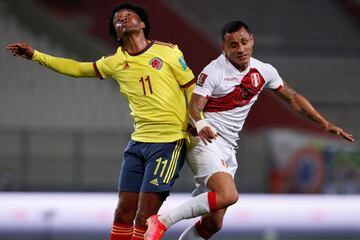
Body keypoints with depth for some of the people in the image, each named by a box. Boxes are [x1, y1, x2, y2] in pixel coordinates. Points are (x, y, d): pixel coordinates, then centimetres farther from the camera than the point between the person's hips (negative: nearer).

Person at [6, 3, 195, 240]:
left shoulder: (168, 51, -1)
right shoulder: (117, 62, 11)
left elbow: (193, 90, 3)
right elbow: (78, 68, 21)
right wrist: (35, 55, 17)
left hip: (169, 141, -5)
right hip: (139, 141, 5)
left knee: (144, 218, -9)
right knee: (123, 213, 4)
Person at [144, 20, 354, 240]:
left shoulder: (264, 71, 5)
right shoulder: (213, 72, -13)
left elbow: (292, 97, 18)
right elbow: (194, 107, -19)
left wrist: (325, 124, 16)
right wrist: (200, 125, -42)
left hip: (228, 149, 7)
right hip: (206, 141, -7)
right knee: (227, 195, -31)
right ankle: (162, 222, -25)